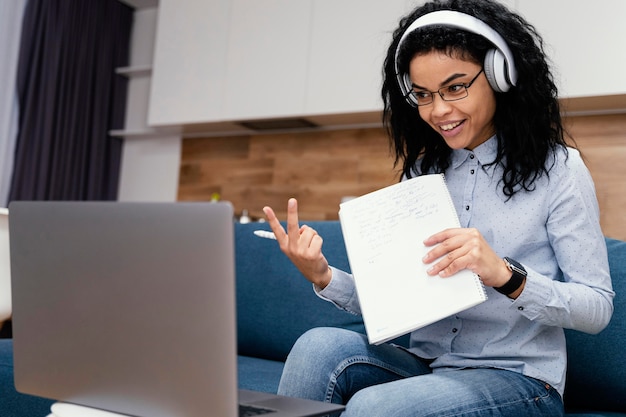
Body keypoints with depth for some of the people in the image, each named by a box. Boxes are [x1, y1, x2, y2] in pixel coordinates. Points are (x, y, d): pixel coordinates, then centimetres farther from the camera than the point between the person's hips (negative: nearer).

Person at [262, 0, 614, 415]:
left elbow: (599, 309, -8)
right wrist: (325, 278, -11)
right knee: (320, 344, -25)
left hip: (517, 379, -4)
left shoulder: (557, 169, -3)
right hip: (425, 364, 4)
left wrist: (506, 275, -25)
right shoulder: (421, 172, 10)